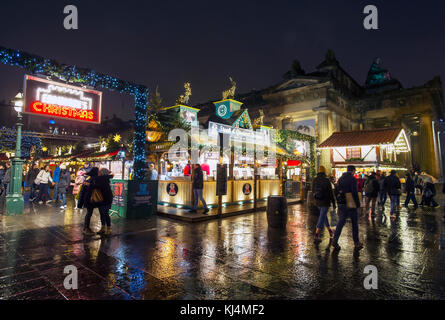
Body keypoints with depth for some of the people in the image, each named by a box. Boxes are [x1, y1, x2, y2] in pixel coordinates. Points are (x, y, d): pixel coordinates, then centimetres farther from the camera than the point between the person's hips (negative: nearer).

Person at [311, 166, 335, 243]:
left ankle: (330, 231, 38)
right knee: (322, 218, -4)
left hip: (318, 202, 6)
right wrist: (333, 203, -1)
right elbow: (331, 193, -10)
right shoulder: (326, 180, -14)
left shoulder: (315, 180, 0)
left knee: (324, 216, 24)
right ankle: (316, 236, -8)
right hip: (325, 202, -5)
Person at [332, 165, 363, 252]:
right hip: (351, 205, -5)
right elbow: (355, 193, -17)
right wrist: (358, 204, -10)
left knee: (340, 222, 7)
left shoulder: (340, 179, 9)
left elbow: (336, 191, 11)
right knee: (354, 223, 11)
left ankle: (335, 241, -2)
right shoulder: (352, 179, -11)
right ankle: (356, 243, 22)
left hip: (341, 205, 5)